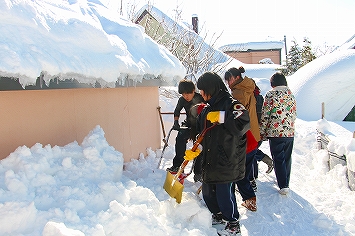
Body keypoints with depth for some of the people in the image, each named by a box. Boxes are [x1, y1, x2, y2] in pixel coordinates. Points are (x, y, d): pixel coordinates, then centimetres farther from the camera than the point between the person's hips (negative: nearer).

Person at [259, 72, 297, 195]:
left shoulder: (271, 95, -9)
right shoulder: (291, 95, 8)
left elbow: (265, 115, -9)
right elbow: (294, 114, 14)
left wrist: (262, 133, -1)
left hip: (275, 133, -5)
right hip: (290, 133, 5)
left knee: (278, 160, 1)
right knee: (287, 159, 16)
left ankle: (283, 186, -2)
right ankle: (286, 183, 26)